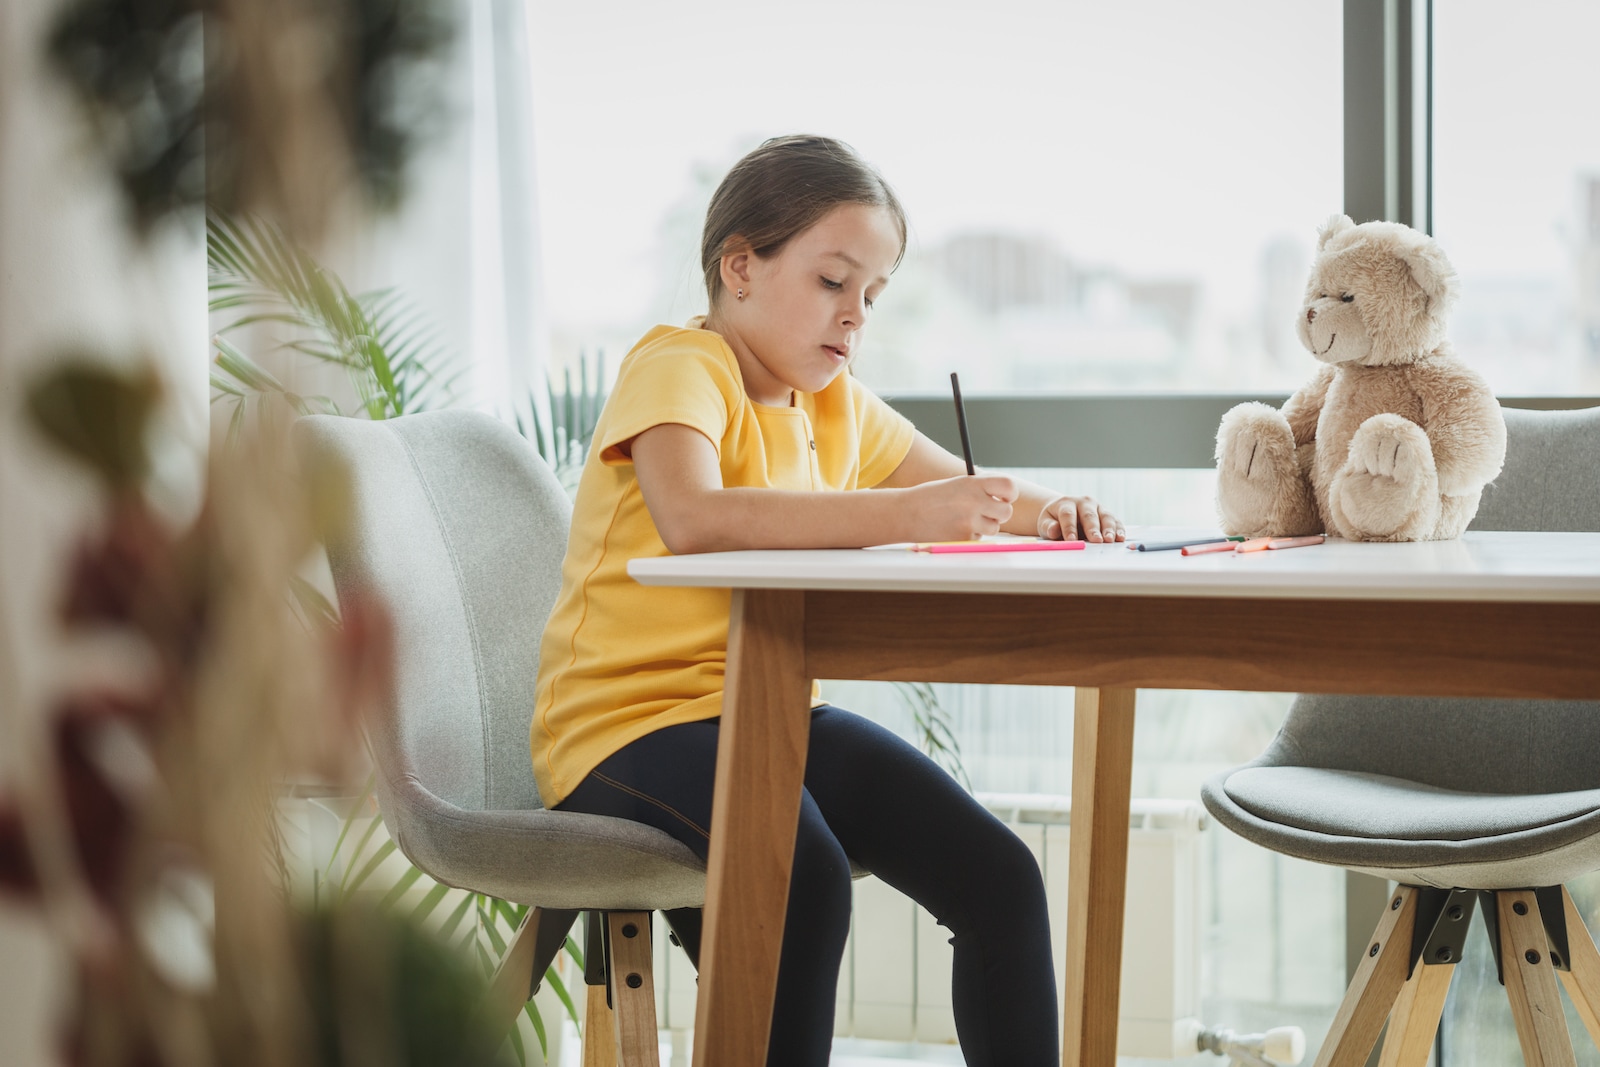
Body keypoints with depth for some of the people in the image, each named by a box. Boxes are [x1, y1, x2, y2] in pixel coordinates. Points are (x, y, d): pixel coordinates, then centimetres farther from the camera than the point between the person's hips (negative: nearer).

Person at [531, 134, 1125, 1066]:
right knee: (805, 879, -35)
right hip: (631, 721, -8)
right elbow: (692, 517, -32)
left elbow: (964, 487, 28)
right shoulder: (679, 368, -11)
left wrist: (1048, 510, 3)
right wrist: (904, 514, -36)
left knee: (999, 875, -9)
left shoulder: (839, 405, 14)